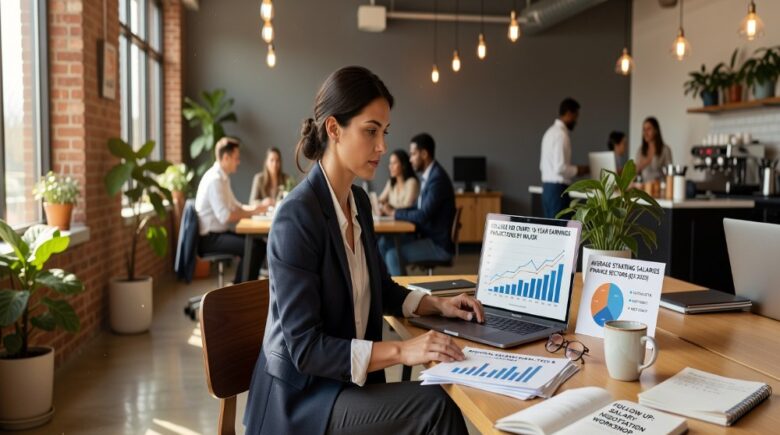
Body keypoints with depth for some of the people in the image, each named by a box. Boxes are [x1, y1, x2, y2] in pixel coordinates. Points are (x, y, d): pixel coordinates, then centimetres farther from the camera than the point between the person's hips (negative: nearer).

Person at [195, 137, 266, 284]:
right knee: (253, 248, -23)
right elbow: (225, 216, -26)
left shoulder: (223, 177, 12)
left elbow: (234, 206, 17)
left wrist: (254, 208, 0)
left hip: (219, 233, 10)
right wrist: (251, 213, -16)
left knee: (259, 244, 0)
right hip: (210, 238, -10)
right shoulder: (214, 179, -20)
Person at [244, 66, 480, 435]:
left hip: (351, 381, 7)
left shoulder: (359, 202, 4)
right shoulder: (297, 215, -21)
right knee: (433, 405, -23)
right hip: (304, 394, -7)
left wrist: (436, 304, 4)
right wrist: (400, 350, -27)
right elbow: (305, 348, -22)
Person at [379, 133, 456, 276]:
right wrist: (394, 211, 1)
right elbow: (419, 208, 15)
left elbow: (423, 215, -25)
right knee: (384, 242, 4)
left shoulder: (437, 178, -21)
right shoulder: (427, 175, 10)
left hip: (439, 244, -9)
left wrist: (397, 214, -11)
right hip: (427, 235, 9)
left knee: (393, 253, -21)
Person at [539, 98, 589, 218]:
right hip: (558, 189, -9)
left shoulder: (551, 131, 14)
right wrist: (578, 170, -5)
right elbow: (560, 167, -22)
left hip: (547, 187, 9)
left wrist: (574, 169, 16)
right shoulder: (561, 134, -15)